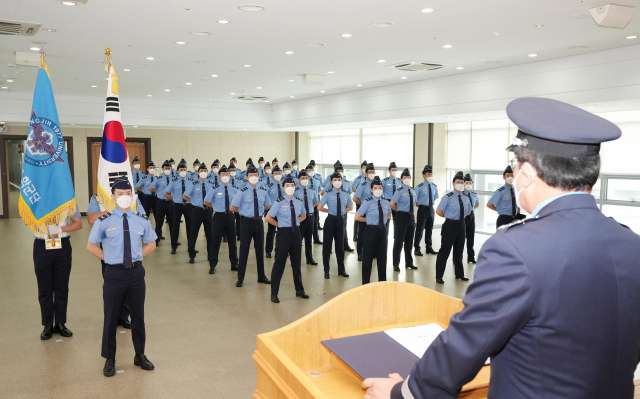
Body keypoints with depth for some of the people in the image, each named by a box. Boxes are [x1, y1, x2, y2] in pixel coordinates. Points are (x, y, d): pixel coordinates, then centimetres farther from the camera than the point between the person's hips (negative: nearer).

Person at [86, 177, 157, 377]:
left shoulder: (141, 220, 0)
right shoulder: (104, 221, -7)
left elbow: (151, 244, 13)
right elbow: (91, 246, 4)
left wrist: (137, 257, 2)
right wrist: (108, 259, -3)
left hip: (136, 272, 2)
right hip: (114, 273, -2)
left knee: (138, 315, 14)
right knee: (111, 318, 8)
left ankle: (140, 355, 31)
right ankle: (109, 360, 25)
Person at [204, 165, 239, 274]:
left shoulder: (234, 189, 4)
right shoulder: (214, 189, -5)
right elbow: (206, 202, 2)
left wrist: (232, 207, 2)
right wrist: (217, 207, 1)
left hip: (230, 216, 3)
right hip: (218, 216, -3)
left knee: (232, 241, 12)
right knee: (215, 241, 2)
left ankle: (234, 264, 23)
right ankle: (212, 265, 12)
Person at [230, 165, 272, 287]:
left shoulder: (263, 191, 3)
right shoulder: (243, 192, -9)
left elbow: (268, 206, 18)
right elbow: (233, 208, -7)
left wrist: (259, 210, 6)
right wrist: (244, 211, -1)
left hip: (259, 222, 4)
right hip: (247, 222, -4)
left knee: (260, 249, 13)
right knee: (244, 250, 2)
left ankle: (261, 276, 26)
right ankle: (240, 278, 13)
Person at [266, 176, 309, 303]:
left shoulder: (299, 203, 4)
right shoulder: (279, 202, -10)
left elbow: (303, 216, 22)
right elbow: (268, 218, -8)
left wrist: (296, 222, 5)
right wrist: (280, 225, -4)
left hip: (296, 232, 5)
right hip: (284, 233, -5)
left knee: (296, 262, 15)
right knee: (279, 262, -1)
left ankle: (299, 290, 29)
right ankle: (274, 293, 10)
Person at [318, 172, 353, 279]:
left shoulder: (345, 194, 1)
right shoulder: (328, 194, -9)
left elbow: (350, 207, 15)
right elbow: (319, 207, -8)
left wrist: (343, 211, 1)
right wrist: (330, 210, -3)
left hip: (340, 220, 3)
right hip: (330, 220, -3)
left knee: (340, 245, 13)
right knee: (327, 245, 4)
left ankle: (341, 270, 25)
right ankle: (326, 270, 15)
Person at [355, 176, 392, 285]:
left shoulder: (386, 202, 4)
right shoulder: (367, 202, -10)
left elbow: (389, 215, 22)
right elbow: (357, 217, -10)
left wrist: (382, 219, 6)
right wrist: (369, 220, -4)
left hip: (382, 230, 4)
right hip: (371, 230, -4)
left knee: (382, 256, 11)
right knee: (368, 257, 4)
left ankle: (382, 281, 24)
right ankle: (366, 283, 16)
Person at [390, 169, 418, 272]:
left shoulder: (413, 191, 9)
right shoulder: (400, 191, -12)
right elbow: (392, 204, -18)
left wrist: (411, 210, 11)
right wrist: (400, 211, -5)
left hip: (411, 217, 7)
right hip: (401, 217, -7)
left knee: (409, 241, 15)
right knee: (399, 241, -2)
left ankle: (409, 263, 27)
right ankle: (396, 264, 8)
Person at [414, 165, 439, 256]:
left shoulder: (434, 187, 6)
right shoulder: (419, 187, -12)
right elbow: (414, 199, -8)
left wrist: (432, 203, 9)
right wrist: (419, 206, -8)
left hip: (431, 209, 6)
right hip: (423, 209, -6)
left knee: (429, 229, 15)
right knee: (420, 229, -2)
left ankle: (429, 248, 26)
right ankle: (417, 249, 7)